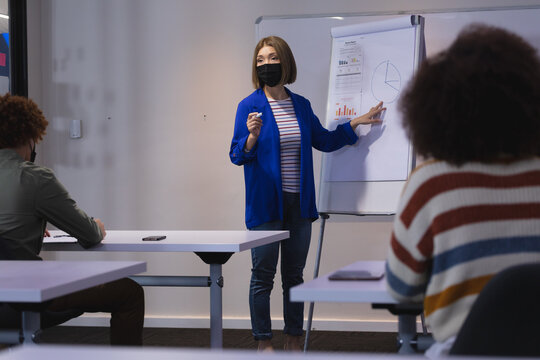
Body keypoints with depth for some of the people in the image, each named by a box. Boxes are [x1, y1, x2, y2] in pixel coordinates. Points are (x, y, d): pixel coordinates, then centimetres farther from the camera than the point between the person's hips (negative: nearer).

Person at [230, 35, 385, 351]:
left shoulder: (301, 105, 9)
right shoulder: (250, 106, -5)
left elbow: (324, 141, 21)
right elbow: (238, 156, -7)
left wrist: (358, 122, 16)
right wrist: (252, 137, -26)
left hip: (299, 202, 4)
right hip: (266, 204, -4)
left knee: (295, 274, 11)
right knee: (263, 274, 0)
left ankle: (294, 342, 19)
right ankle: (264, 343, 10)